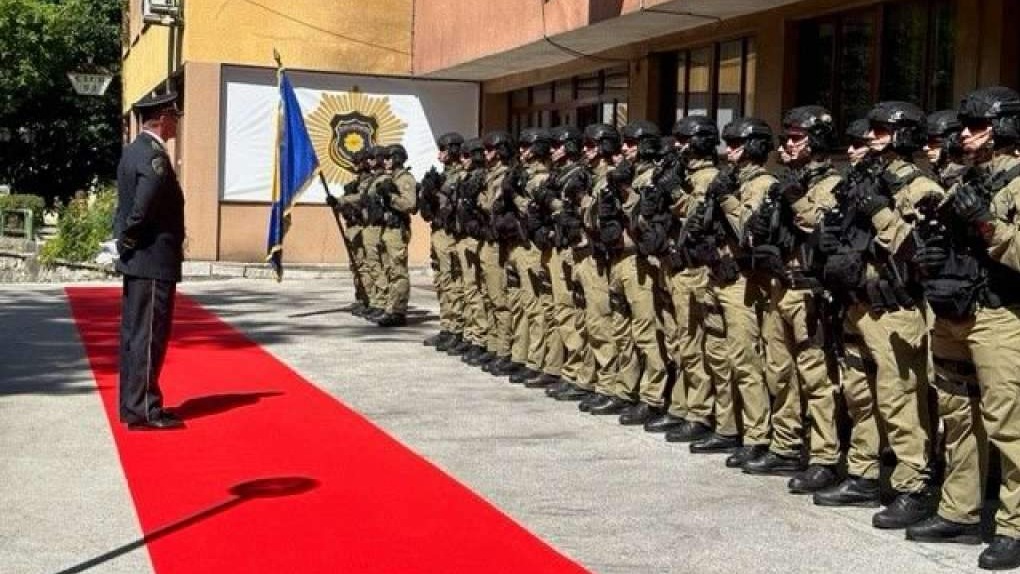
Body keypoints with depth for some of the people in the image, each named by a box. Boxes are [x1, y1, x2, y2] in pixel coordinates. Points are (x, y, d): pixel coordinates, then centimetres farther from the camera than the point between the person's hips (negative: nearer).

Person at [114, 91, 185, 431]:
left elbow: (130, 205, 14)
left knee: (134, 334, 14)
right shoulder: (154, 156, -18)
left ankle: (131, 404, 21)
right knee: (149, 336, -5)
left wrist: (126, 239, 10)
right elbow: (144, 207, -27)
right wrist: (130, 239, -14)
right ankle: (143, 410, -1)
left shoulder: (133, 151, 13)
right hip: (154, 260, -10)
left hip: (136, 261, 10)